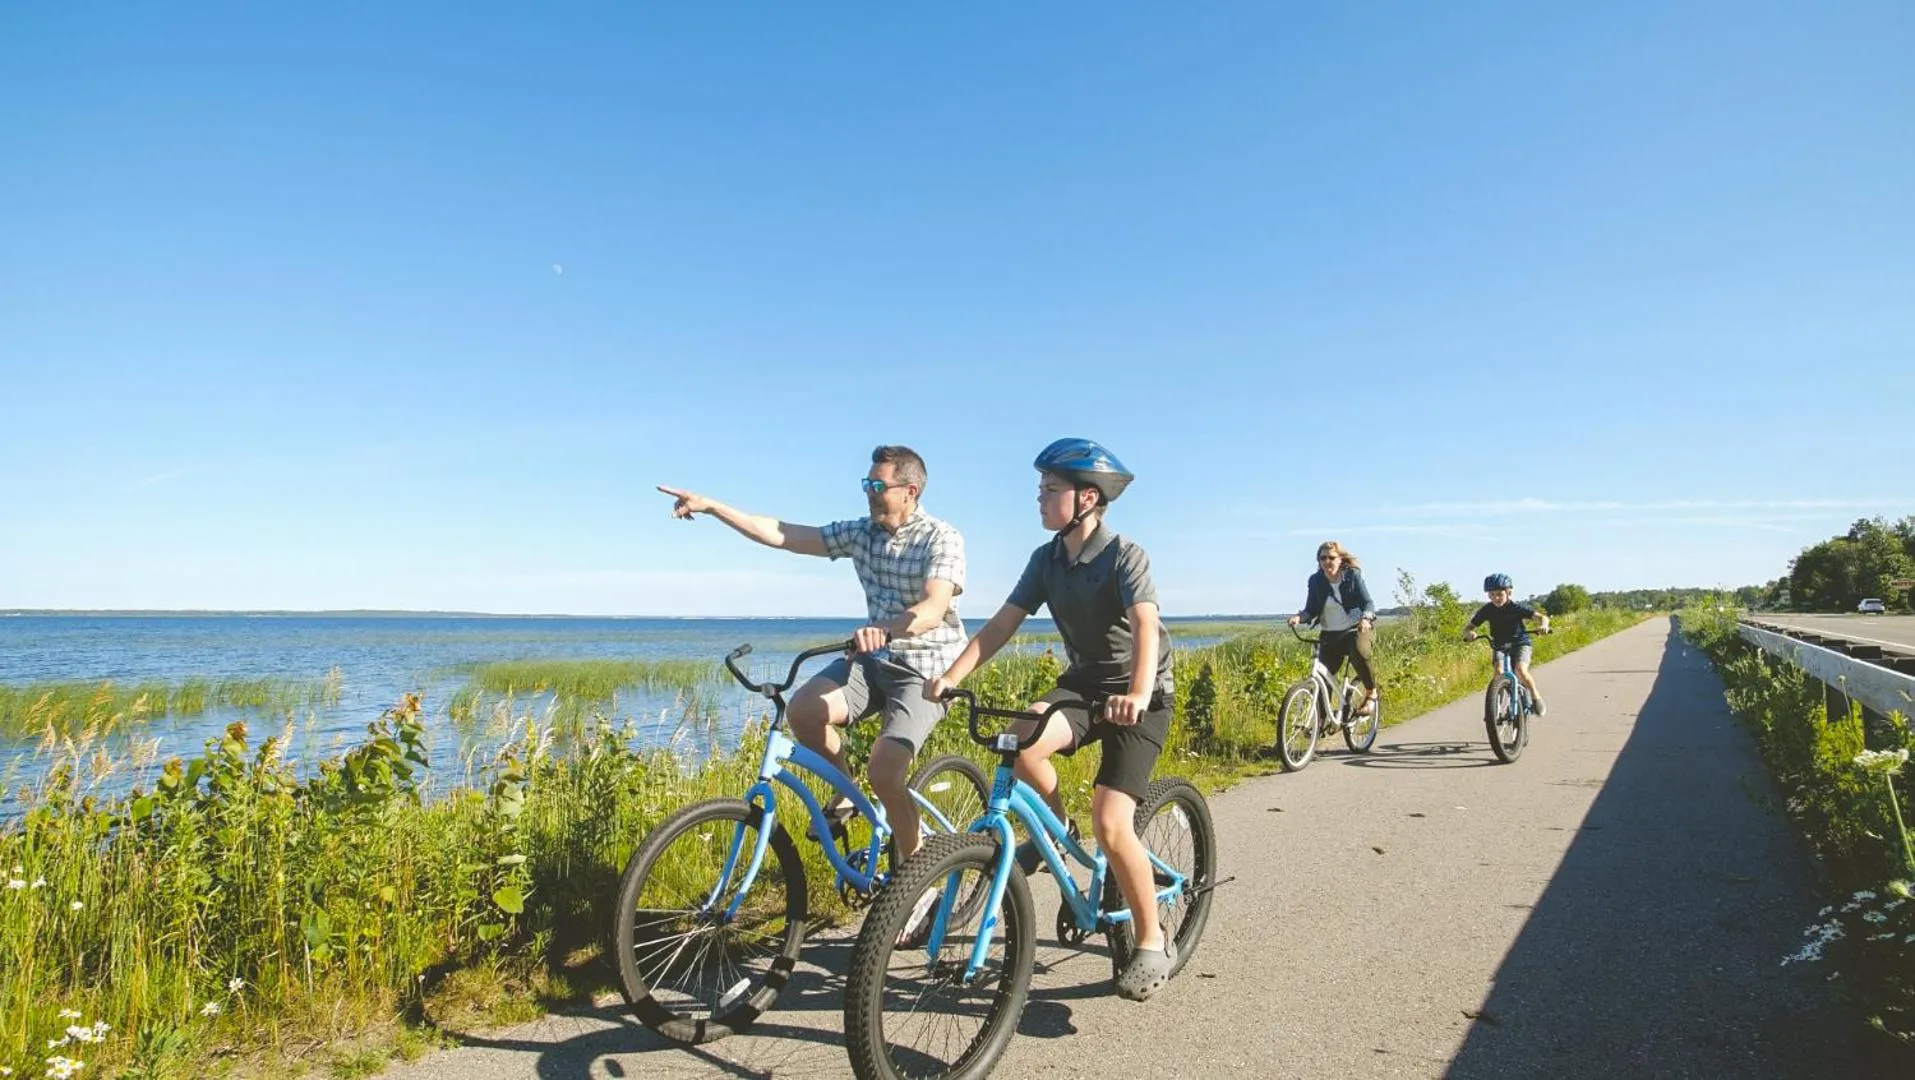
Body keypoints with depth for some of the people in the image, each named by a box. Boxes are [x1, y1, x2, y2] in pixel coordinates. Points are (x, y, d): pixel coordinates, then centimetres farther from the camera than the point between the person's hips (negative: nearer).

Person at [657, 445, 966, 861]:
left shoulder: (942, 539, -14)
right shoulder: (862, 532, 3)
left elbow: (934, 607, -30)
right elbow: (783, 535, 0)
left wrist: (886, 630, -50)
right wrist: (710, 506, -6)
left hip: (926, 669, -6)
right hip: (875, 659, 6)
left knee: (884, 774, -21)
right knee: (802, 710, -20)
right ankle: (847, 793, 7)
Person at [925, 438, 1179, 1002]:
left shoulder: (1125, 555, -17)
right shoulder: (1047, 559, 0)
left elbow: (1145, 626, -32)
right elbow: (1003, 622, -4)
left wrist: (1139, 693, -50)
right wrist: (951, 675, -17)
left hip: (1139, 698, -5)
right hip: (1082, 683, 5)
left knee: (1109, 820, -18)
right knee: (1021, 738, -27)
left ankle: (1153, 942, 4)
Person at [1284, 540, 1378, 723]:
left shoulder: (1353, 575, -7)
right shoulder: (1315, 581, -1)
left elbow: (1368, 602, -12)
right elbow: (1311, 610, 0)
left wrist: (1366, 618, -34)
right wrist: (1299, 617, -23)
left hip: (1355, 629, -3)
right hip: (1330, 634, 3)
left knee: (1359, 653, -34)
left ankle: (1370, 692, -9)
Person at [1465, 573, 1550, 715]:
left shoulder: (1516, 608, -17)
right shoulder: (1487, 610, -11)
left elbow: (1542, 616, -20)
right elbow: (1468, 628, -10)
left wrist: (1544, 625, -43)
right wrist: (1470, 634, -34)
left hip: (1520, 643, -2)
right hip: (1500, 646, 2)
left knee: (1521, 670, -27)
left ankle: (1536, 696, -1)